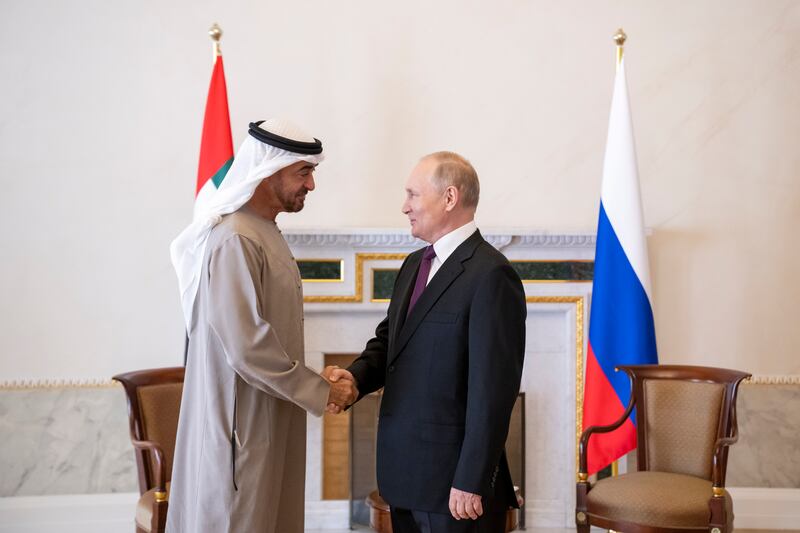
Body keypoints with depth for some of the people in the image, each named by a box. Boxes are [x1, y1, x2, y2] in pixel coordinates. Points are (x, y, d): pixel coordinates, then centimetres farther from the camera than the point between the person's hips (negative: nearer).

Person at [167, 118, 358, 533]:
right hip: (240, 422, -9)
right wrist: (321, 391, -15)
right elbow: (247, 347, -24)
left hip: (266, 419, 9)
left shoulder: (265, 233, 12)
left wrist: (316, 382, 10)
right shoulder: (235, 240, -19)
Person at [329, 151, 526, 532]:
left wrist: (472, 482, -19)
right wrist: (356, 375, -3)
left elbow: (493, 390, -19)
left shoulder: (490, 275, -16)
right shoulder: (415, 264, 11)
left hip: (452, 478, -8)